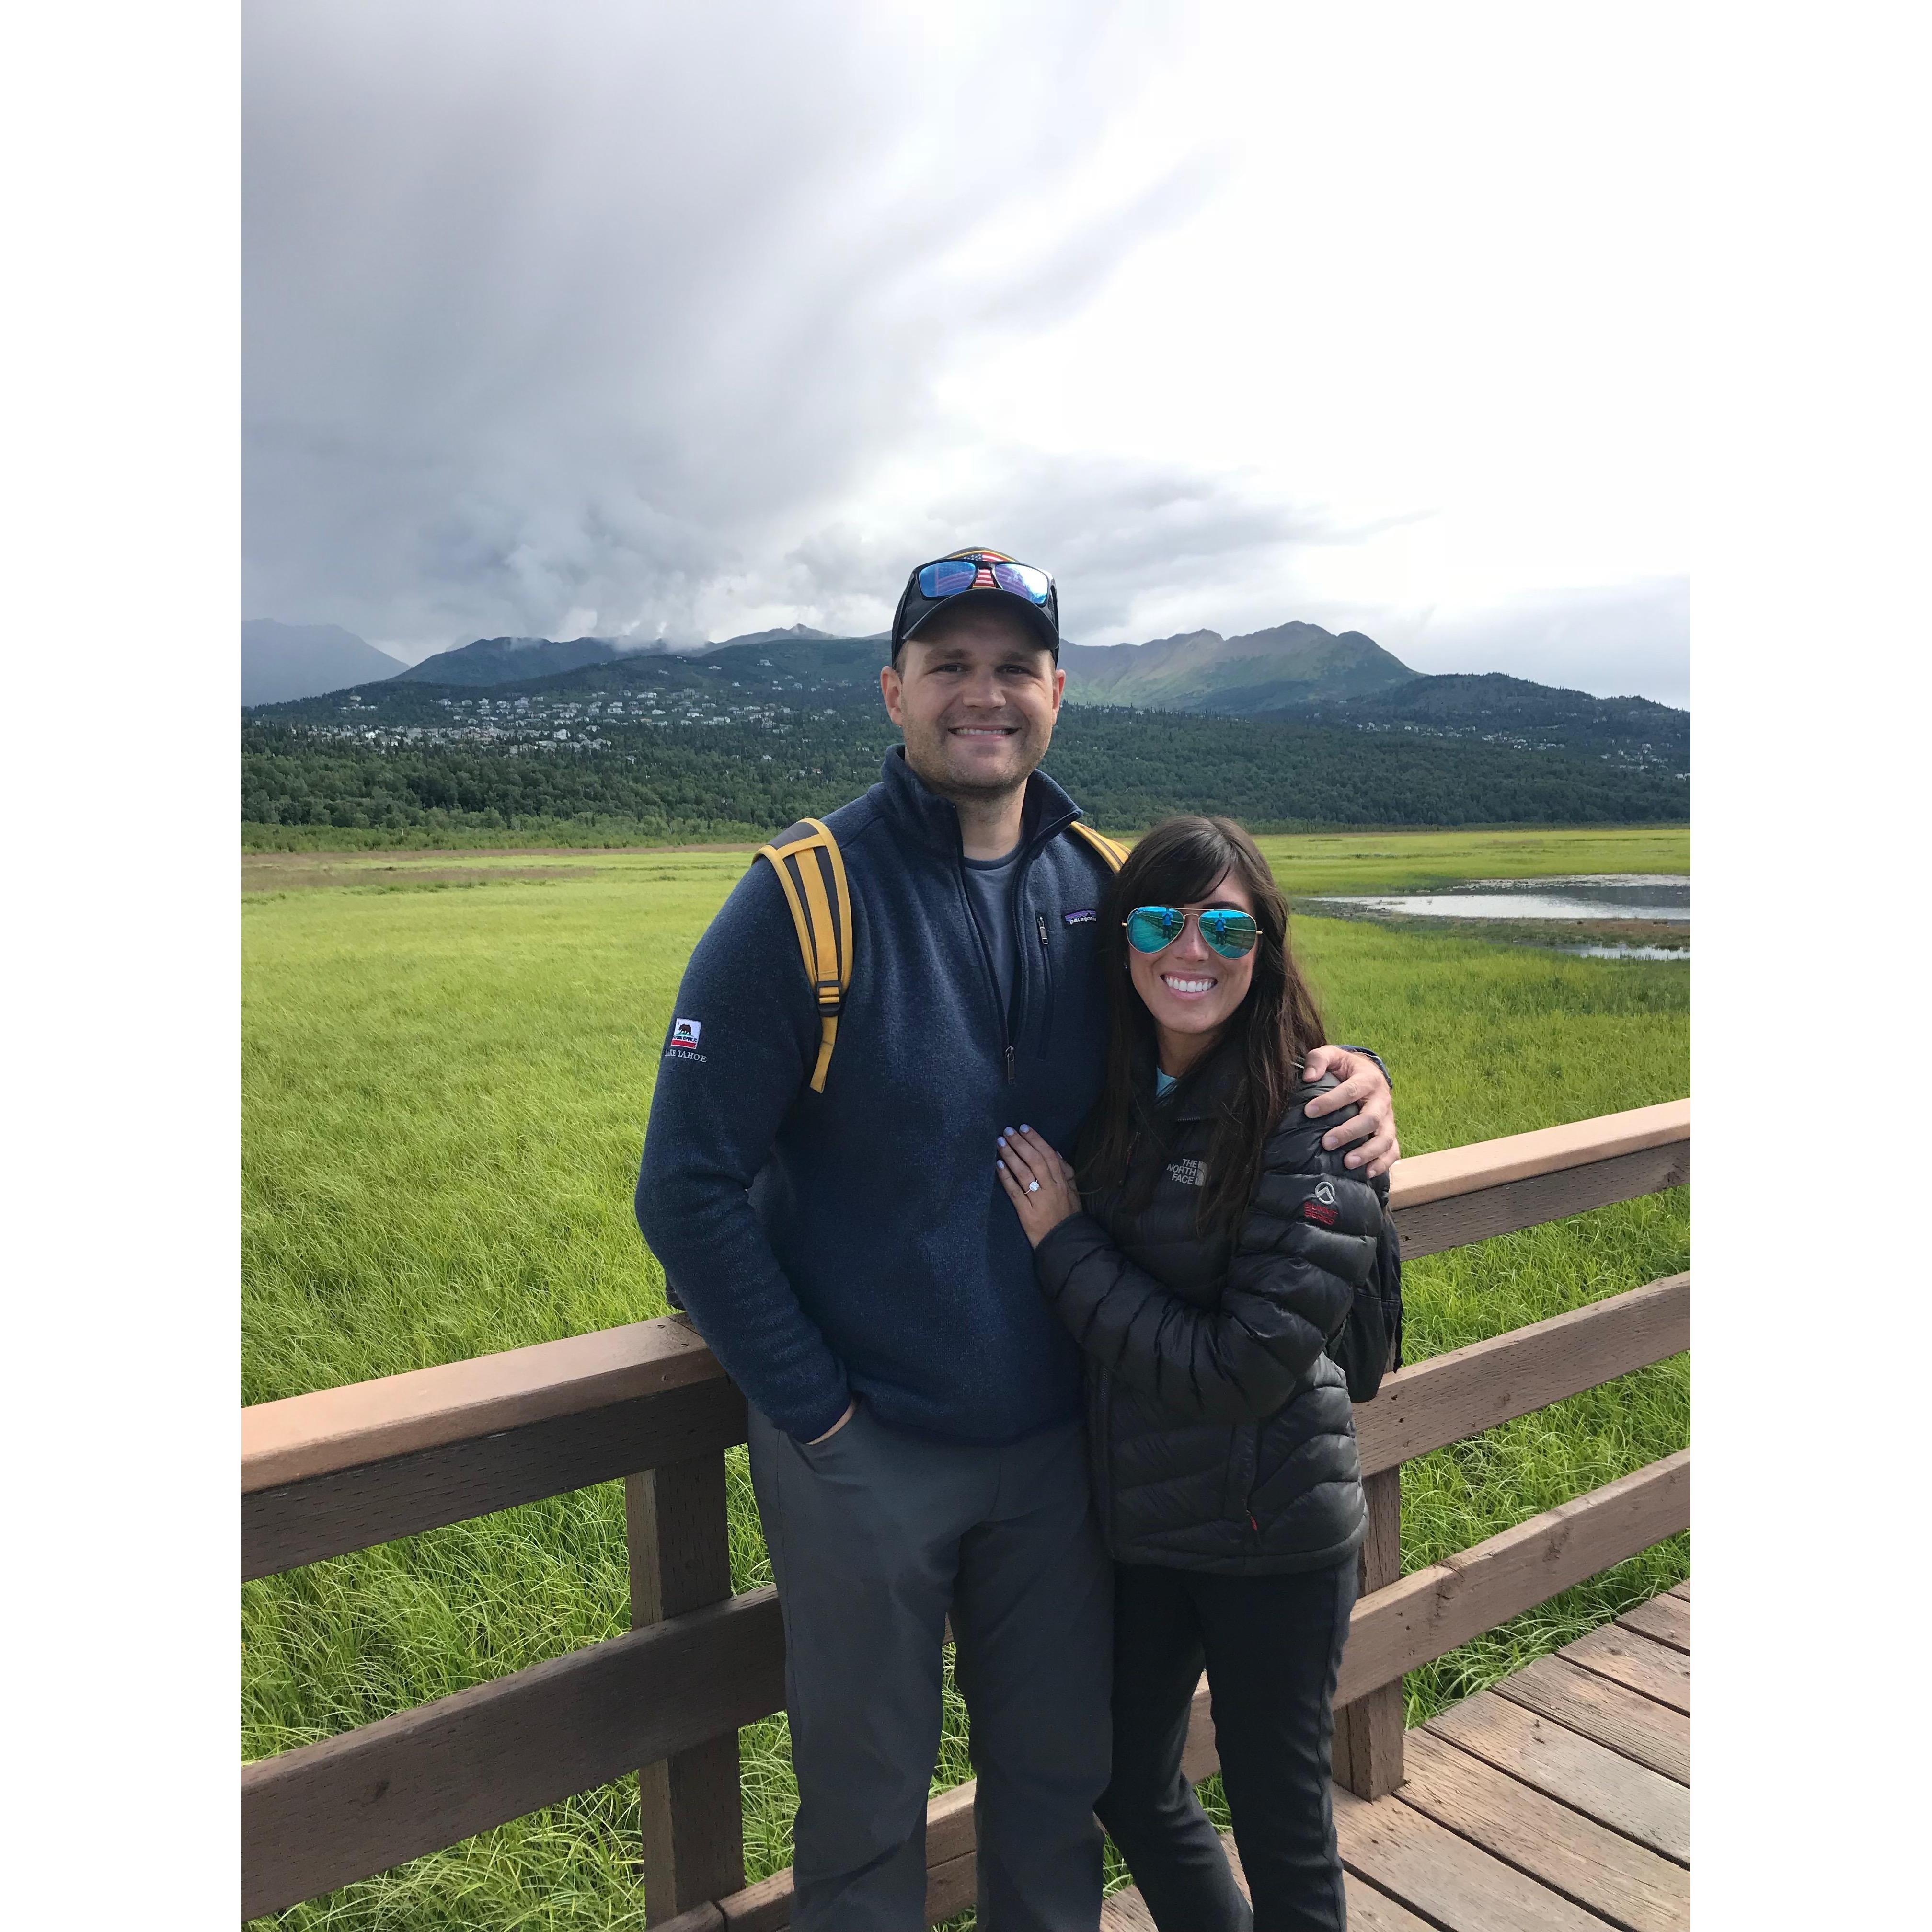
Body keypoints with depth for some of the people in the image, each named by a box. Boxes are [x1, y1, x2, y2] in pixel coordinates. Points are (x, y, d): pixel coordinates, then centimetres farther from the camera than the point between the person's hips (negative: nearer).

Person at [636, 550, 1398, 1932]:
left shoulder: (1110, 890, -2)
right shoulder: (805, 900, -15)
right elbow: (689, 1188, -13)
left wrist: (1345, 1081, -9)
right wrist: (813, 1408, -12)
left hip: (1059, 1440, 4)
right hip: (862, 1454, -3)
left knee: (1058, 1774, 23)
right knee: (866, 1804, 17)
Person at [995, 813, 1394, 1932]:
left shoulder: (1313, 1119, -19)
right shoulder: (1110, 1095, -2)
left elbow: (1246, 1369, -23)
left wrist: (1065, 1242, -19)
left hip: (1272, 1537, -6)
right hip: (1136, 1517, 6)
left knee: (1278, 1825, 15)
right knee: (1131, 1787, 24)